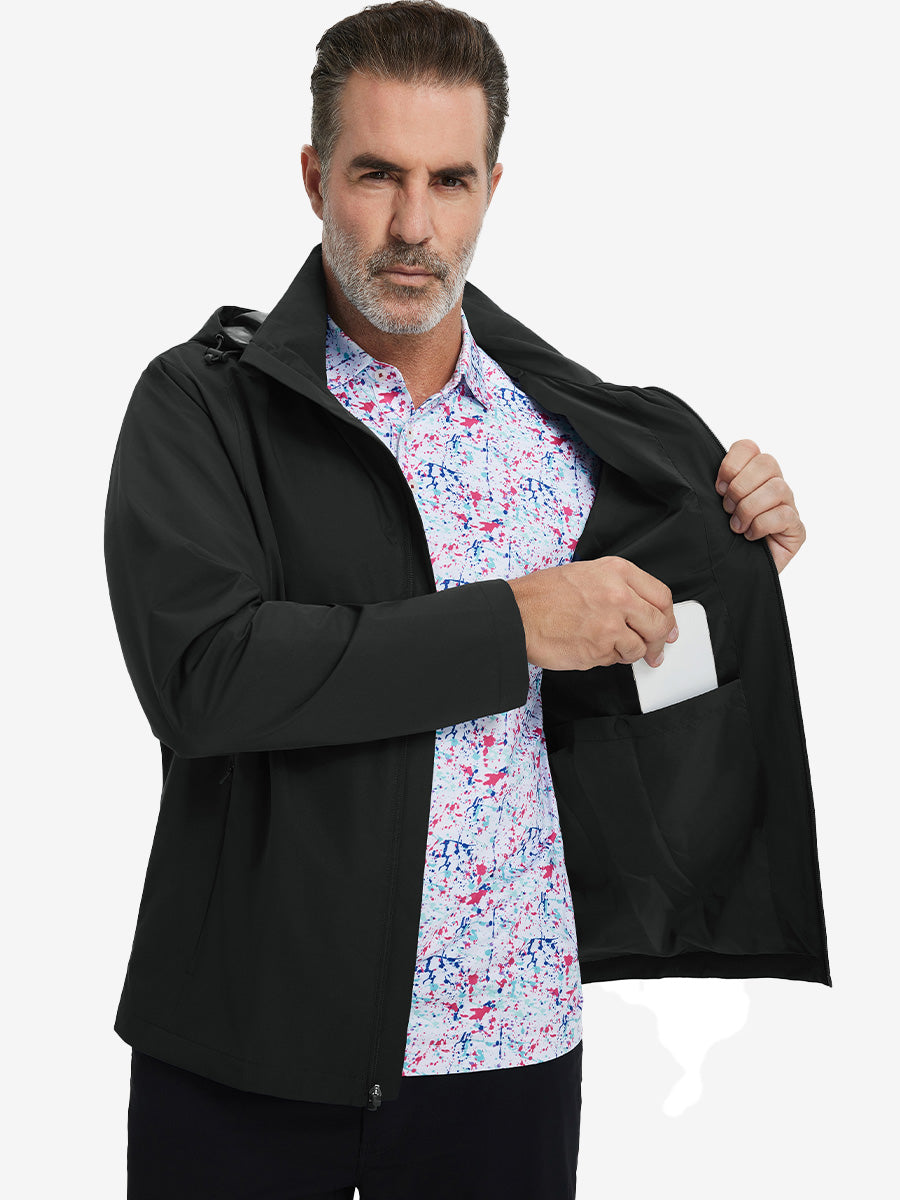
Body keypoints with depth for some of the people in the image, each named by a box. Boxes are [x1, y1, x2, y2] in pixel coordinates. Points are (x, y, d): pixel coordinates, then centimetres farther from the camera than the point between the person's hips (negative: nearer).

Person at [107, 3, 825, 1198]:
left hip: (510, 1034, 3)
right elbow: (198, 671, -23)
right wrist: (515, 625, -20)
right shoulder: (203, 403, -7)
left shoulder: (575, 420, 5)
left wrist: (742, 565, -1)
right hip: (254, 1045, -3)